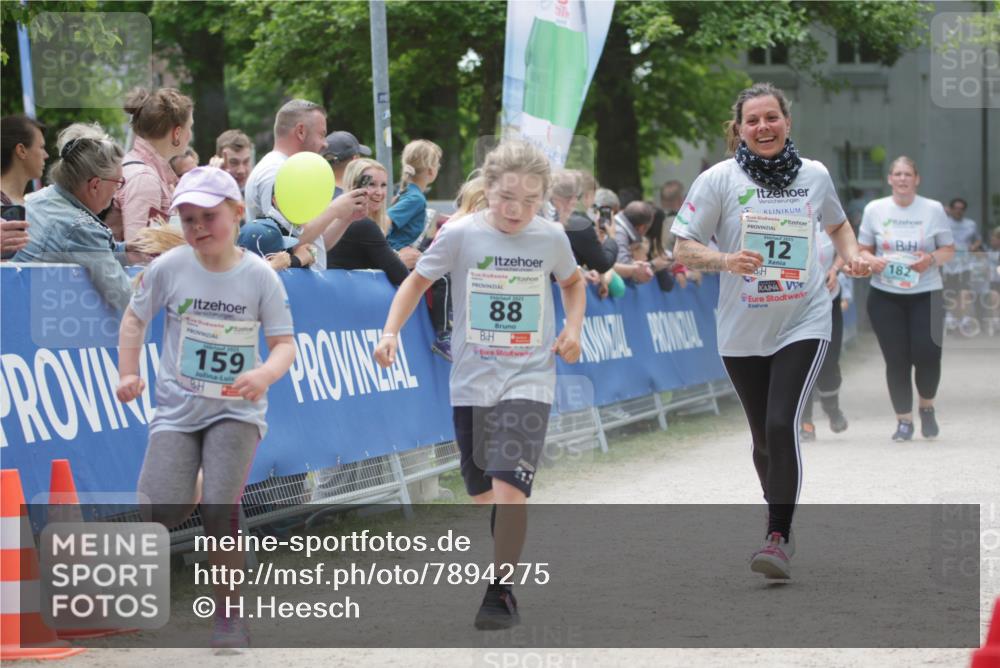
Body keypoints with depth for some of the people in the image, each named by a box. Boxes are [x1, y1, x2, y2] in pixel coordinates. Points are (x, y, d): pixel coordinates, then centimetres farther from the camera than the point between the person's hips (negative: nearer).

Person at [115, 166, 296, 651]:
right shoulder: (168, 268, -6)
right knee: (162, 509, -17)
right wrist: (128, 374, -3)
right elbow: (135, 318, 8)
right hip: (178, 405, 1)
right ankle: (191, 492, 21)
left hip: (236, 408, -1)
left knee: (220, 509, -16)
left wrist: (264, 374, -27)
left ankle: (228, 616, -1)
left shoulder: (259, 276, -8)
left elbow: (285, 343, -6)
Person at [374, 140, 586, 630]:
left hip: (529, 381, -1)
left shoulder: (550, 238, -2)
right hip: (472, 382, 1)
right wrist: (390, 333, -8)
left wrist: (573, 328, 5)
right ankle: (506, 567, 34)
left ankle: (500, 591, -7)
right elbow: (418, 281, 5)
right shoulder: (460, 234, -7)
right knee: (483, 495, 10)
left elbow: (572, 281, 20)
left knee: (508, 487, -17)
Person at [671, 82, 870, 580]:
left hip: (803, 323, -1)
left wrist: (851, 255, 2)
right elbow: (683, 249, -7)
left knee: (782, 424, -18)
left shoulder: (815, 175, 1)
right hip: (743, 330, 1)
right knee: (764, 438, 12)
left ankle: (778, 537, -12)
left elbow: (837, 224, 22)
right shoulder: (719, 180, -6)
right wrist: (726, 260, -24)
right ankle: (779, 517, 36)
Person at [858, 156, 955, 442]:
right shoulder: (874, 209, 4)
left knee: (927, 354, -10)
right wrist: (872, 261, -12)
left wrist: (932, 259, -14)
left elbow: (949, 249, 7)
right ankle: (904, 420, 11)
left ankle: (927, 407, 19)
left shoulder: (933, 209, 2)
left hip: (925, 294, -1)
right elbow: (863, 249, 11)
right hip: (885, 296, 1)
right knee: (896, 359, -3)